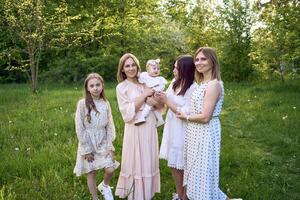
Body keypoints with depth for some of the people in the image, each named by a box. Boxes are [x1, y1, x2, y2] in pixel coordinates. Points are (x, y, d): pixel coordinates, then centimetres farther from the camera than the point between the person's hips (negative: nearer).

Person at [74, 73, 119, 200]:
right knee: (91, 173, 7)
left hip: (103, 143, 3)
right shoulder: (82, 103, -11)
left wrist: (110, 146, -5)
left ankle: (104, 186, 30)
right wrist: (86, 149, -11)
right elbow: (79, 128, -11)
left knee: (110, 170, -3)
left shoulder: (106, 103, 0)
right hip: (88, 143, -3)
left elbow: (110, 125, 2)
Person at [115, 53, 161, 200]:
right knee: (135, 162, 5)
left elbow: (160, 105, 9)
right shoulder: (121, 87, -5)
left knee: (148, 161, 13)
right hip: (135, 129, -4)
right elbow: (128, 113, -13)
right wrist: (144, 96, -15)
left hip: (150, 127, 4)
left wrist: (154, 101, -13)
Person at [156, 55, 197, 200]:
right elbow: (168, 101, 8)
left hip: (183, 132, -7)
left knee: (183, 165, 8)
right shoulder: (174, 82, 2)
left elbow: (186, 113, -22)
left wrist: (167, 101, -17)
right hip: (172, 128, 7)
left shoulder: (193, 88, -20)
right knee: (173, 164, 18)